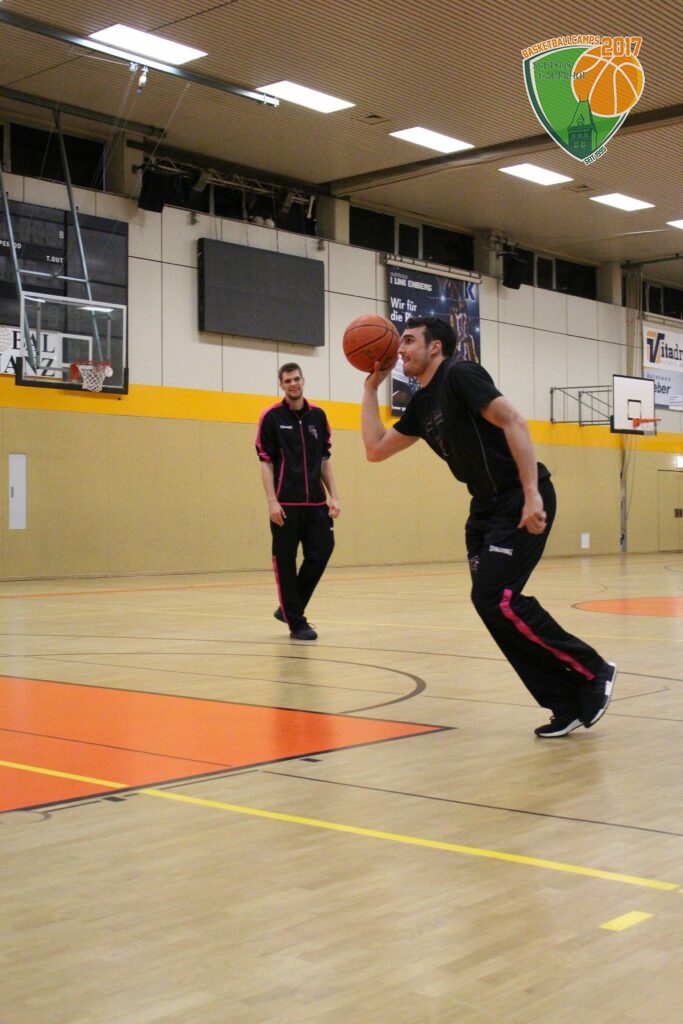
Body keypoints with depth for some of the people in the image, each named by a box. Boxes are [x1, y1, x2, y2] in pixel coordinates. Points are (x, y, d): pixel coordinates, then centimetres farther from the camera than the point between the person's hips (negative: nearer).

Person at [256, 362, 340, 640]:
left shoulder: (318, 415, 10)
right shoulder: (272, 417, -2)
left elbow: (324, 460, 14)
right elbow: (266, 462, -4)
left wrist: (333, 496, 6)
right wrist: (272, 501, -13)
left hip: (315, 501, 4)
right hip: (286, 503, -4)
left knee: (320, 553, 2)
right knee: (285, 561, 0)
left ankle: (289, 609, 20)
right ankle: (296, 623, 10)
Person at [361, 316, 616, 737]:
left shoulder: (459, 375, -11)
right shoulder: (422, 405, 15)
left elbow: (514, 422, -21)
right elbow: (375, 449, 18)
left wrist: (532, 495, -28)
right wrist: (372, 386, 16)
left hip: (522, 502, -9)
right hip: (486, 507, 9)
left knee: (496, 599, -17)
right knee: (490, 602, 1)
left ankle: (592, 672, -1)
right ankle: (567, 704, 8)